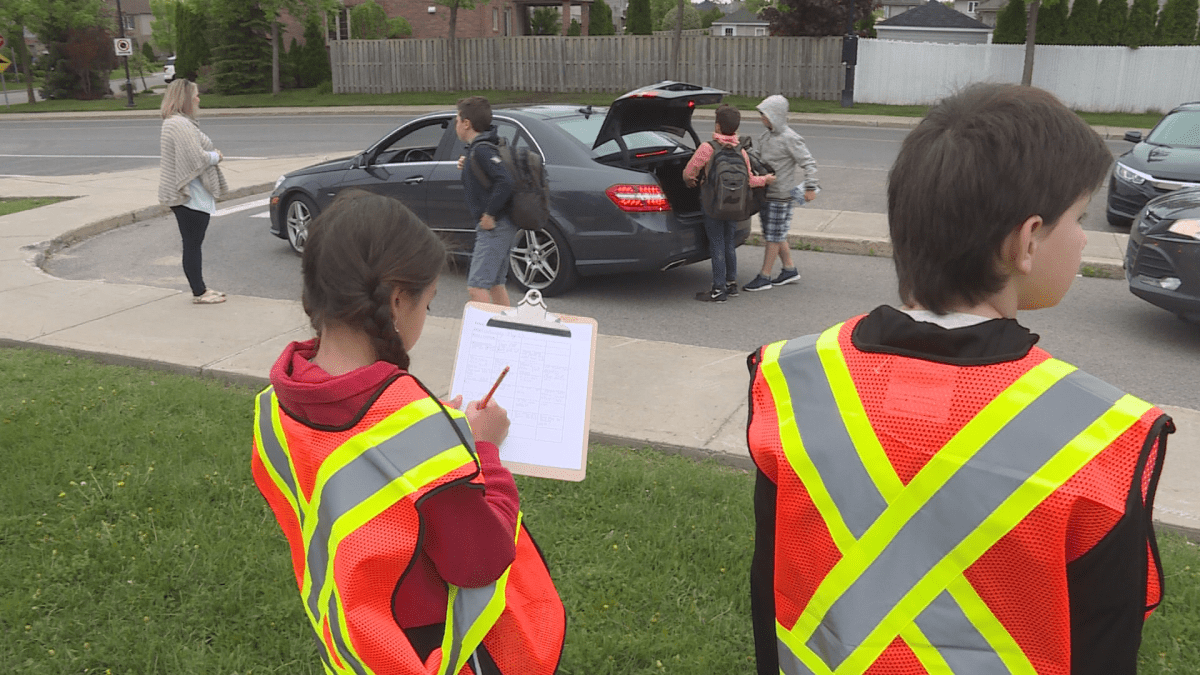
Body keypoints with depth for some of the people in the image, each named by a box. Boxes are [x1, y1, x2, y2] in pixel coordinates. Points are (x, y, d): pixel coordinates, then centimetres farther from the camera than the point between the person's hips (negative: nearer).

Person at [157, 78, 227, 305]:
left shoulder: (175, 123, 16)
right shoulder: (181, 125, -19)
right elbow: (197, 159, -23)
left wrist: (212, 155, 10)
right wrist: (216, 156, -6)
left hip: (184, 194, 11)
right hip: (191, 196, -11)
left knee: (192, 244, 16)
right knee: (192, 244, -3)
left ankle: (200, 288, 25)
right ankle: (199, 293, 5)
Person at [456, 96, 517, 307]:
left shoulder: (481, 149, -16)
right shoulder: (478, 148, 14)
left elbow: (505, 182, -28)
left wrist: (490, 215, -21)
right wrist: (467, 166, 8)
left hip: (494, 227, -10)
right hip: (503, 226, 10)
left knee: (476, 287, -11)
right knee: (496, 284, 17)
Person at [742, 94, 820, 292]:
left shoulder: (790, 139, -15)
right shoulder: (765, 136, 9)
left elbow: (808, 163, -14)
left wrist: (810, 187, -18)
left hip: (781, 195, -8)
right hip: (766, 192, 8)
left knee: (774, 236, -1)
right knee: (776, 235, 15)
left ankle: (764, 277, 5)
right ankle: (790, 269, 27)